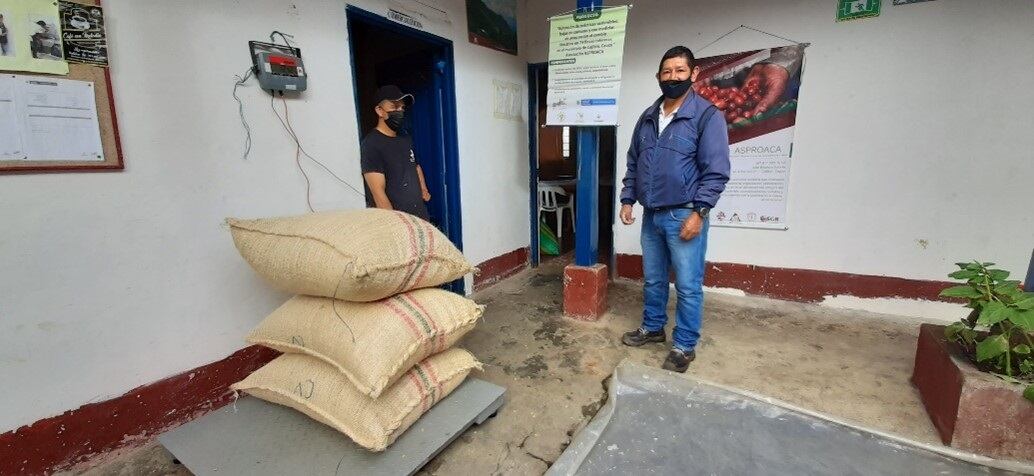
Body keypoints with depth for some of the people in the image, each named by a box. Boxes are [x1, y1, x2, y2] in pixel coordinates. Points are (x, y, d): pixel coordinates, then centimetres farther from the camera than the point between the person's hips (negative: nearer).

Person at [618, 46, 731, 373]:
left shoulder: (707, 116, -7)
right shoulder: (648, 117, 11)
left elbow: (716, 171, -12)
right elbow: (633, 163, 16)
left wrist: (698, 213, -17)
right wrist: (627, 200, 9)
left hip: (684, 216, -6)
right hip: (651, 215, 6)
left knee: (688, 286, 3)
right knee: (652, 280, 17)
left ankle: (684, 347, 18)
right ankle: (652, 328, 36)